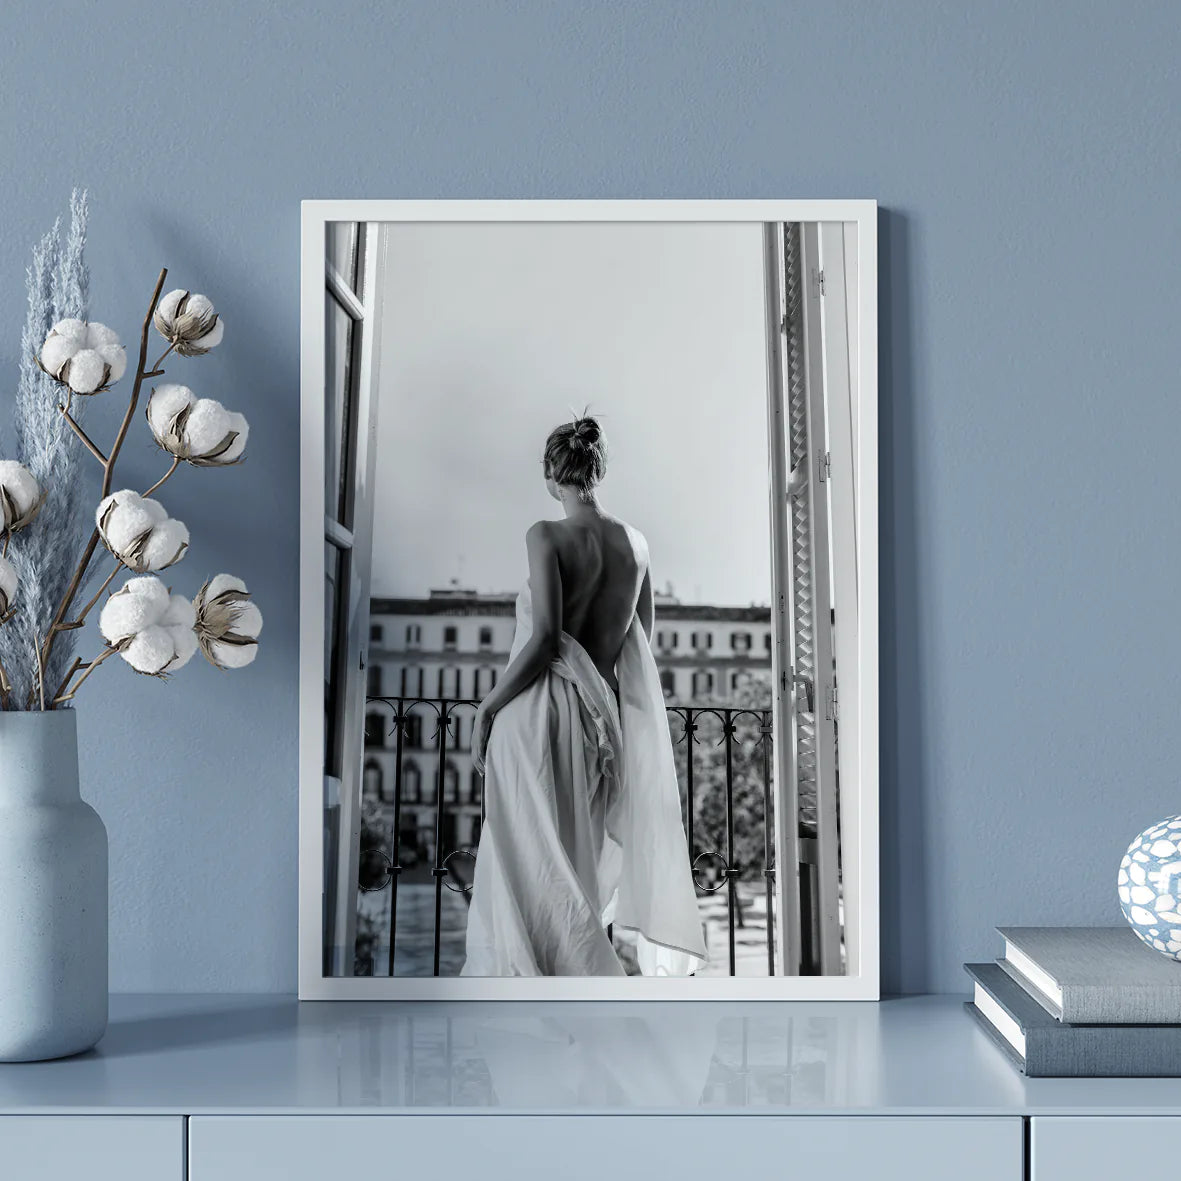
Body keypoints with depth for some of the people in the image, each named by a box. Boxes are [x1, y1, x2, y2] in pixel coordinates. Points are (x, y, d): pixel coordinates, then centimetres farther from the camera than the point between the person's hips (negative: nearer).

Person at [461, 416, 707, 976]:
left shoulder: (547, 536, -11)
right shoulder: (634, 542, 7)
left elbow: (544, 641, -18)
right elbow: (642, 642, 12)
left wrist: (487, 706, -9)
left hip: (540, 713, -6)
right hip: (602, 716, 6)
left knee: (533, 864, -1)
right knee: (579, 862, 16)